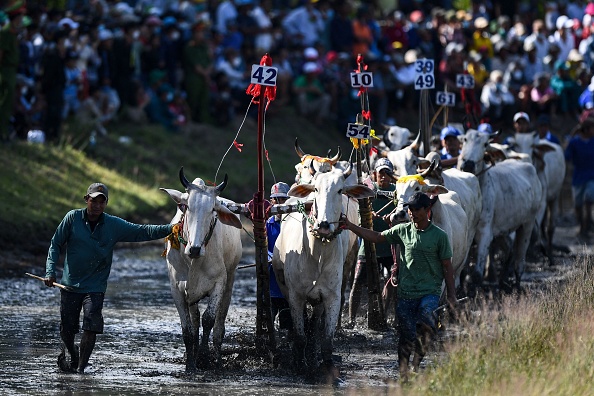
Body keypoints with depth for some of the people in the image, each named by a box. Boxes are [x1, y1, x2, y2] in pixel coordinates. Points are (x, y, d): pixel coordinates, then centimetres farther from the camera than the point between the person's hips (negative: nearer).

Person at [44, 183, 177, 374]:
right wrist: (50, 271, -9)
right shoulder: (73, 218, -5)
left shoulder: (114, 225, -1)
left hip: (95, 286, 0)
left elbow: (142, 231, -1)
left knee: (91, 326, -16)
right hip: (70, 284, 0)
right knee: (67, 327, 5)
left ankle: (80, 367, -5)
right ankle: (70, 352, 38)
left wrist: (170, 229, -12)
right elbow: (55, 244, 1)